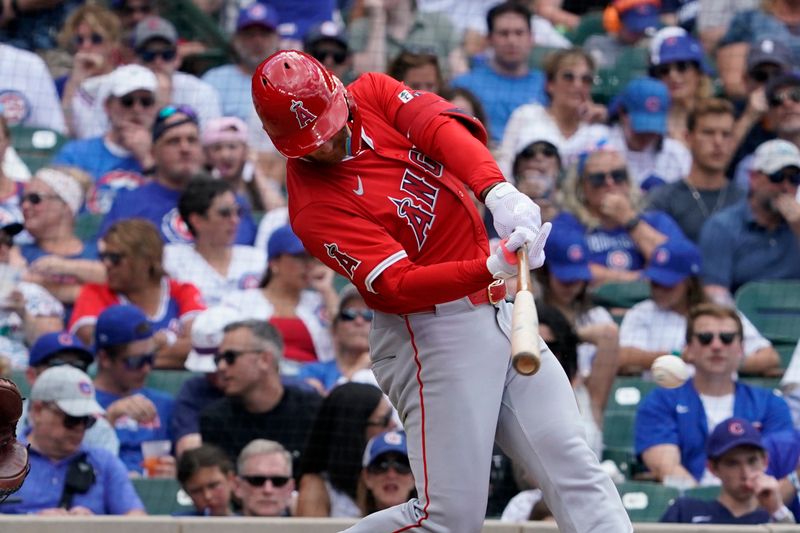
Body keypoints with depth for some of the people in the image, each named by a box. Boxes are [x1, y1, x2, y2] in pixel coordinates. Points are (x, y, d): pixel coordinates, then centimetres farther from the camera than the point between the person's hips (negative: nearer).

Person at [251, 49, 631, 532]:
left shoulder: (372, 94, 2)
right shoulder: (315, 211, -16)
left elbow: (443, 126, -16)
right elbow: (400, 285, -25)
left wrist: (498, 191, -36)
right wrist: (492, 268, -41)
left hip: (498, 311, 7)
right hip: (433, 334, -7)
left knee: (573, 464, 0)